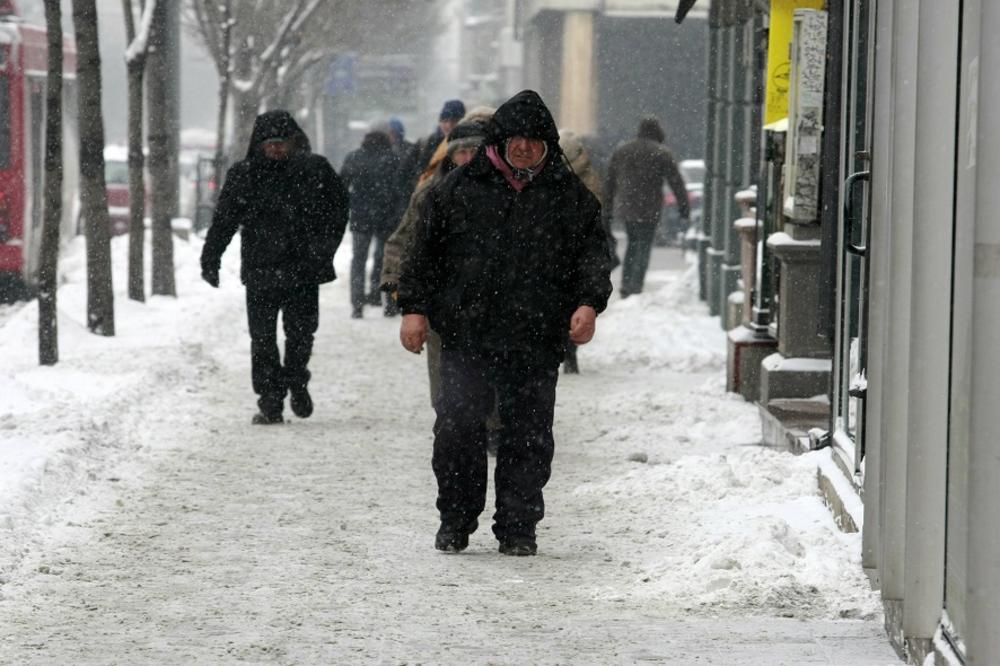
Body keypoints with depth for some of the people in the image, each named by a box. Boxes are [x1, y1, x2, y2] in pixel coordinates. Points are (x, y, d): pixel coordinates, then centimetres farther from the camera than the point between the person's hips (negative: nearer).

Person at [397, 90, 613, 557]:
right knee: (457, 429, -6)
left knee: (528, 436, 3)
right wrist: (415, 308, 1)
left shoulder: (570, 196, 9)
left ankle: (517, 528, 13)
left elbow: (592, 254, 7)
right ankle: (455, 522, 9)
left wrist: (589, 302, -10)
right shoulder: (460, 188, 7)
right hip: (466, 335, -1)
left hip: (535, 342, 1)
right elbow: (426, 250, 9)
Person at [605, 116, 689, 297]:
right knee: (643, 248, 0)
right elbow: (676, 182, -7)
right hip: (649, 210, -5)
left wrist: (609, 204, 22)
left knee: (632, 244, 19)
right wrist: (684, 208, -3)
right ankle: (635, 288, -8)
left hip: (625, 207, 5)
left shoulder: (621, 151, 10)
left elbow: (610, 181, 15)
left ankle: (626, 286, 13)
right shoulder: (661, 153, -6)